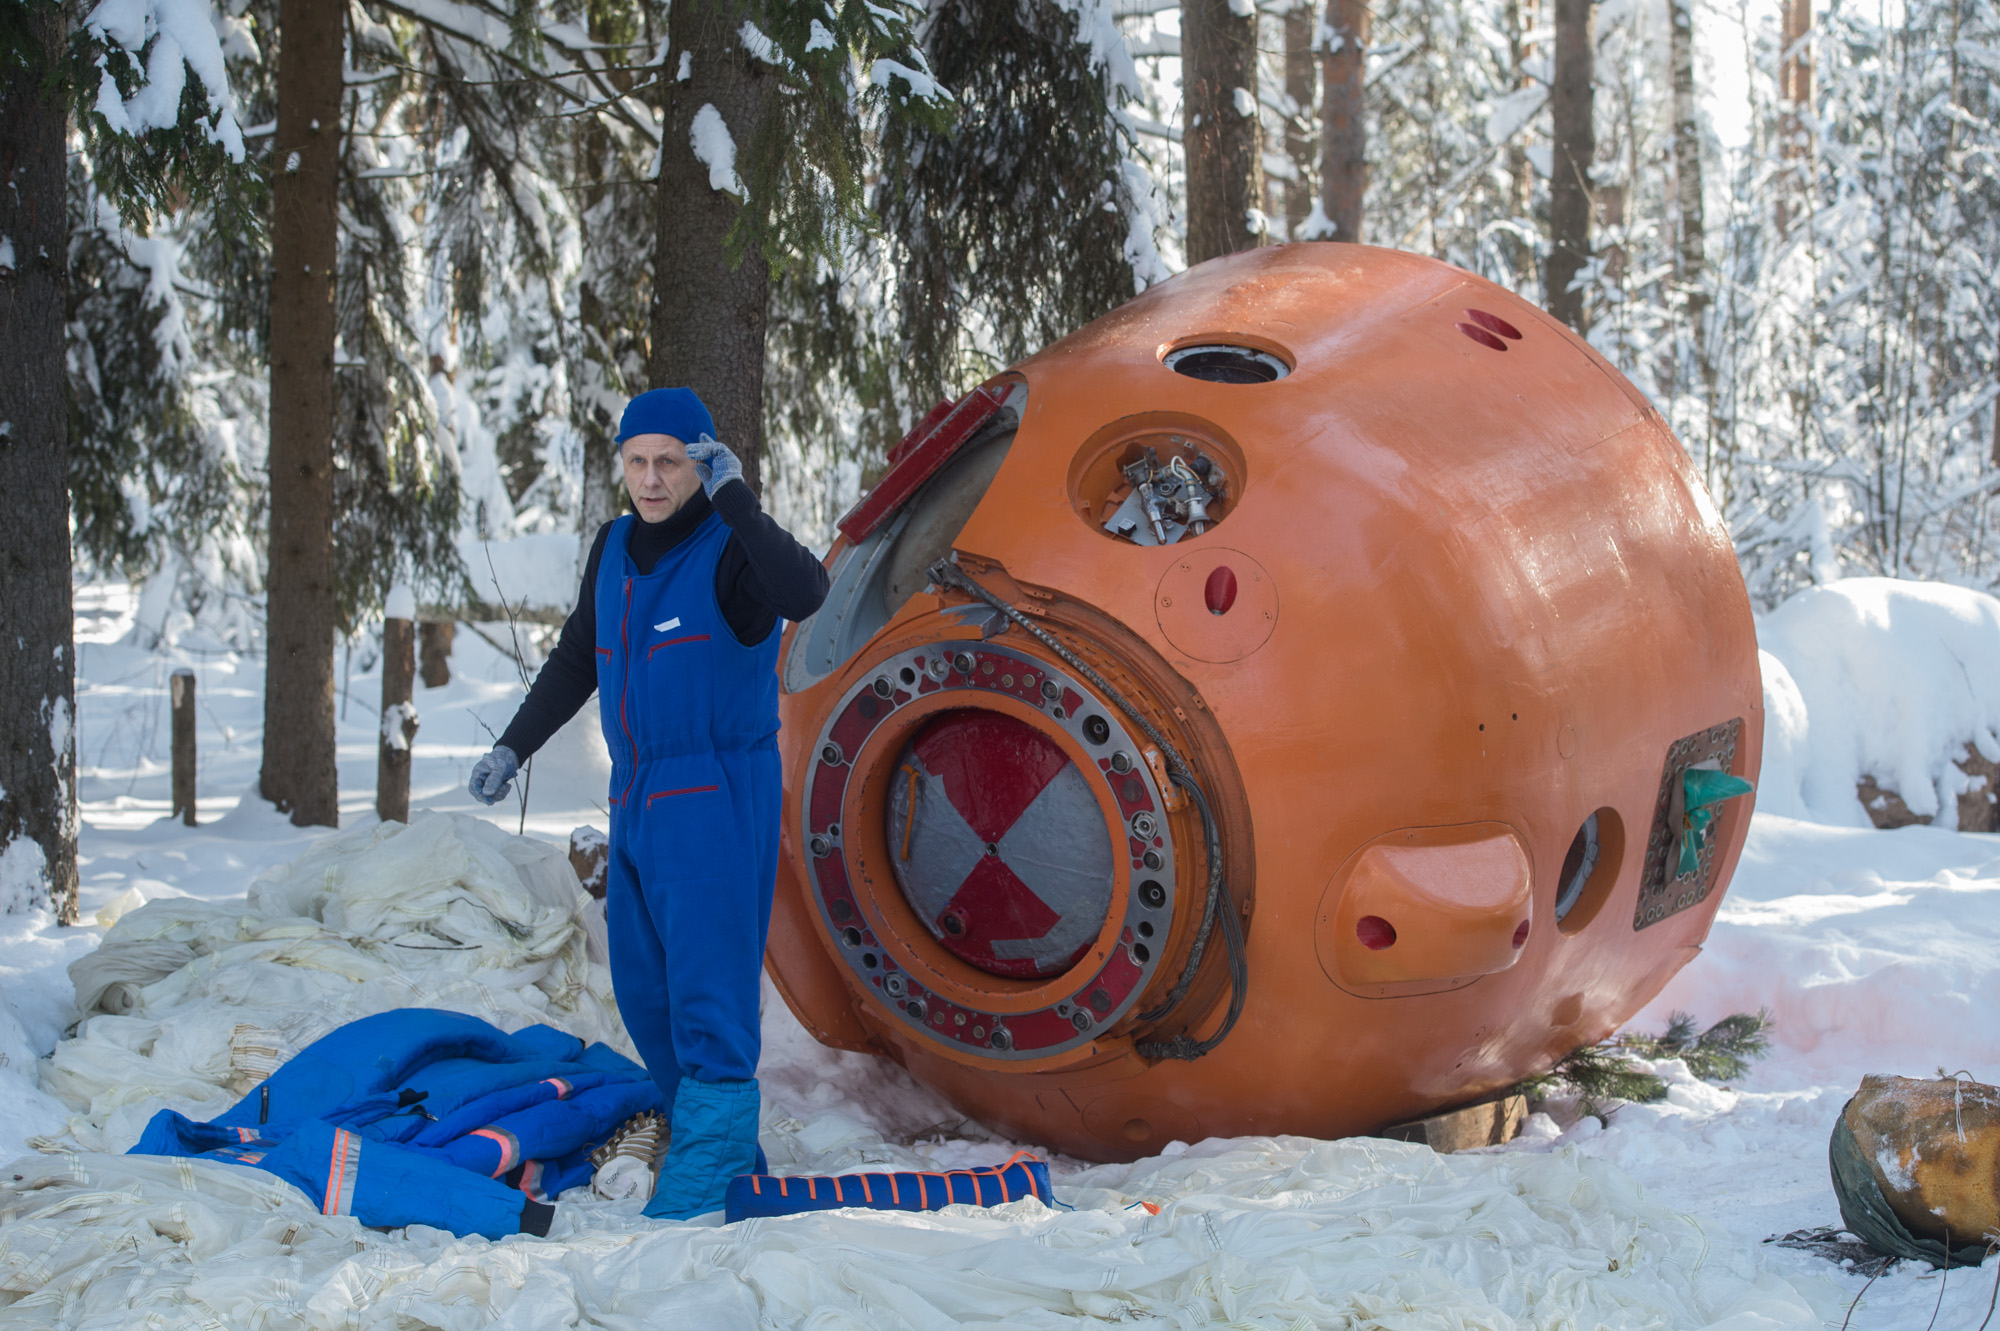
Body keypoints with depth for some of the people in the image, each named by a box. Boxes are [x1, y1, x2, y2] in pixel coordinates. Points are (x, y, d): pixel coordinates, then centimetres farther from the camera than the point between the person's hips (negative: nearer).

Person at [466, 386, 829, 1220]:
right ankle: (729, 1154, 20)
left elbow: (802, 595, -34)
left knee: (707, 983, -11)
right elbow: (575, 661, 24)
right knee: (643, 985, 10)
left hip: (718, 796, -8)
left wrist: (733, 498, -34)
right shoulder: (614, 550, 12)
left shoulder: (730, 550, -11)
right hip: (637, 798, 8)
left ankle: (707, 1170, -8)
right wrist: (514, 746, 21)